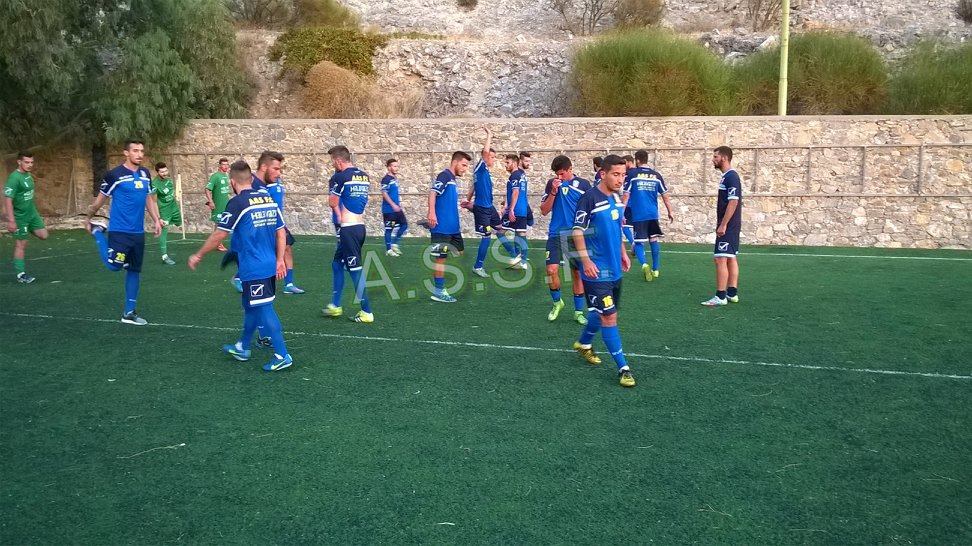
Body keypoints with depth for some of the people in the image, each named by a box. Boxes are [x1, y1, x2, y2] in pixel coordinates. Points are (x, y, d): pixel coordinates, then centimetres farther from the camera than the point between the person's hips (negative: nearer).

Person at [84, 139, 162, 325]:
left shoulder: (145, 174, 9)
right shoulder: (114, 175, -9)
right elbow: (101, 198, 0)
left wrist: (156, 221, 9)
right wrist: (88, 219, 9)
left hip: (138, 232, 6)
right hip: (120, 231, -6)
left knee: (134, 271, 9)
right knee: (114, 266, -13)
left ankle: (129, 313, 18)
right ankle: (98, 231, 14)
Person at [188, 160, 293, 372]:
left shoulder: (237, 203, -12)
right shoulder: (268, 198, 7)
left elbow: (219, 235, -10)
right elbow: (281, 232, 10)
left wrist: (198, 256, 2)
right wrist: (280, 260, 16)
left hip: (253, 269, -7)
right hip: (270, 265, 7)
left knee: (264, 309, -3)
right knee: (251, 306, 21)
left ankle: (282, 356, -2)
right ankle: (242, 348, 35)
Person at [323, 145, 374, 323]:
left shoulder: (339, 177, -12)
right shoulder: (364, 176, 10)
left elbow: (333, 202, -5)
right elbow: (364, 200, 12)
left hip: (348, 228, -8)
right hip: (360, 226, 8)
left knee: (355, 269, -3)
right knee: (337, 263, 21)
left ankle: (367, 312, 1)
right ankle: (335, 305, 29)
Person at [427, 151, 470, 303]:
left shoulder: (452, 179, 17)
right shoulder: (444, 176, -11)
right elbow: (432, 193, -24)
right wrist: (432, 213, -34)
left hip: (453, 227, 10)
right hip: (442, 227, -10)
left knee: (459, 251, 15)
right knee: (441, 257, -4)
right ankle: (438, 291, 3)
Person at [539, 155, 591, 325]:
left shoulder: (584, 184, 2)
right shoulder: (552, 184, 5)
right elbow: (544, 211, 3)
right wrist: (553, 192, -10)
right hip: (556, 234, 1)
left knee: (577, 273, 5)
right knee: (551, 270, -11)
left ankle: (579, 311, 17)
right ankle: (557, 302, 14)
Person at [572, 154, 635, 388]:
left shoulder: (617, 199, 8)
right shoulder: (589, 198, -16)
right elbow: (577, 230, -14)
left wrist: (623, 253, 20)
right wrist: (585, 260, -20)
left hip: (614, 269, 8)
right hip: (597, 270, -8)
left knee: (602, 313, 19)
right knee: (609, 317, -7)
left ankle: (583, 344, 43)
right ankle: (623, 368, -1)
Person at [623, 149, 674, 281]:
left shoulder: (631, 174, -4)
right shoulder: (656, 175, 4)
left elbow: (626, 196, -6)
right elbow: (665, 196, 7)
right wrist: (670, 212, 16)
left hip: (638, 215, -3)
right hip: (653, 214, 3)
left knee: (639, 243, 4)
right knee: (654, 240, 17)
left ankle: (644, 264, -21)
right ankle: (656, 269, 21)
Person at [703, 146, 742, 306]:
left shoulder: (731, 177, -16)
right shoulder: (728, 176, 15)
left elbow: (733, 202, -22)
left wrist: (723, 225, -22)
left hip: (728, 226, -10)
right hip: (731, 226, 10)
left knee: (721, 259, -10)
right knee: (731, 258, 13)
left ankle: (720, 297, -9)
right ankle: (732, 293, 18)